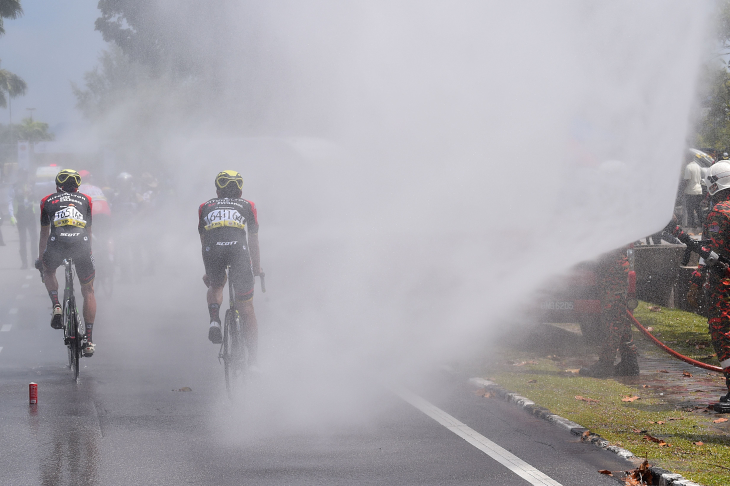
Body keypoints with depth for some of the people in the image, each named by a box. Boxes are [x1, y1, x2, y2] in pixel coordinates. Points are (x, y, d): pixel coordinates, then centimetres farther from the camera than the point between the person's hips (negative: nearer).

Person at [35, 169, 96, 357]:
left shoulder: (47, 201, 27)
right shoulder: (85, 200, 29)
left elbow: (44, 234, 34)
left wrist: (40, 259, 46)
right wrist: (87, 252, 53)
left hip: (57, 242, 0)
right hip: (81, 242, 0)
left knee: (48, 271, 34)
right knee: (88, 290, 16)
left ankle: (56, 306, 8)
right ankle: (89, 340, 10)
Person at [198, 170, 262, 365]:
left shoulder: (205, 207, 32)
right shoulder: (248, 206, 31)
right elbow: (254, 241, 34)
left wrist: (208, 271, 49)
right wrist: (257, 268, 47)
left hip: (213, 248, 1)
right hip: (238, 248, -1)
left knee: (215, 285, 34)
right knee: (246, 309, 7)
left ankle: (214, 321, 6)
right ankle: (253, 361, 2)